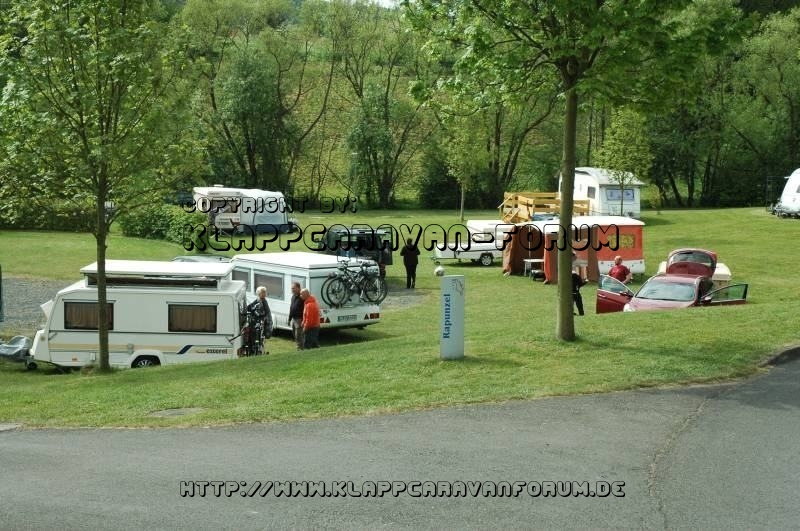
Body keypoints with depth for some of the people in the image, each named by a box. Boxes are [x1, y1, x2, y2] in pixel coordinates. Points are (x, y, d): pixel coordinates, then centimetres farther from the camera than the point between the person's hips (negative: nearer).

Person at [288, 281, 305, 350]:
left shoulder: (301, 297, -15)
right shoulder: (293, 297, 13)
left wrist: (303, 320, -23)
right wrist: (289, 319, 19)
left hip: (299, 319, -9)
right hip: (293, 319, 9)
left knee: (298, 336, -7)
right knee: (295, 336, 15)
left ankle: (300, 349, -2)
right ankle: (299, 348, 24)